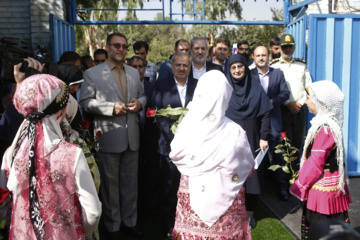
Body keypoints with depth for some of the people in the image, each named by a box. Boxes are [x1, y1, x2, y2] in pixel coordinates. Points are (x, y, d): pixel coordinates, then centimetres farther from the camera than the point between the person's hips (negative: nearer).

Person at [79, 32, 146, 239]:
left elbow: (142, 96, 18)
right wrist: (111, 108, -18)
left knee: (131, 182, 14)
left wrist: (139, 102, -5)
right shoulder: (92, 73, -3)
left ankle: (130, 221, 31)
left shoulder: (134, 73, 12)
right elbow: (85, 102, -8)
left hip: (132, 137, 4)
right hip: (108, 137, -4)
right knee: (110, 183, 8)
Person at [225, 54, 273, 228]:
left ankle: (249, 213, 19)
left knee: (251, 173, 4)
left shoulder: (255, 87, 2)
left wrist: (264, 137, -7)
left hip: (251, 138, 0)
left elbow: (265, 114, 0)